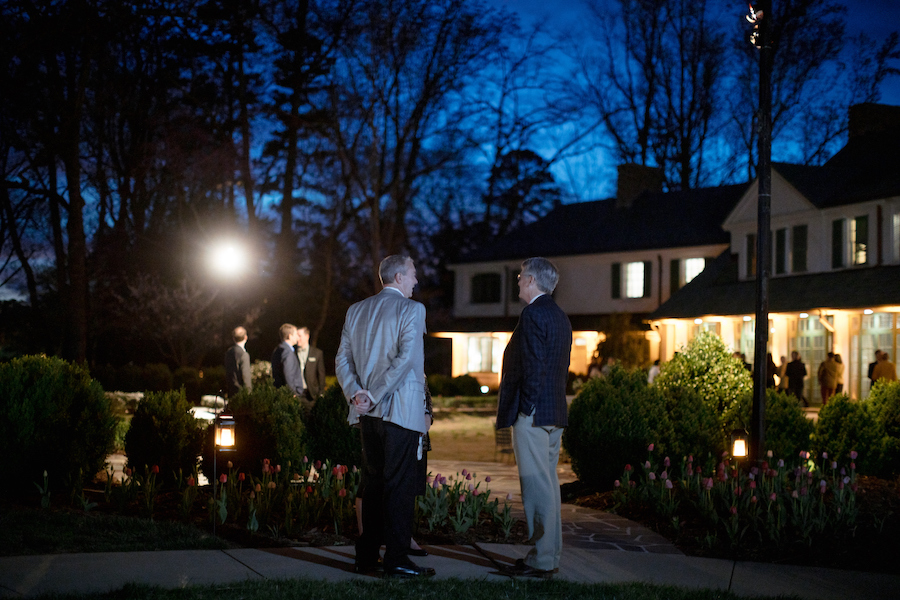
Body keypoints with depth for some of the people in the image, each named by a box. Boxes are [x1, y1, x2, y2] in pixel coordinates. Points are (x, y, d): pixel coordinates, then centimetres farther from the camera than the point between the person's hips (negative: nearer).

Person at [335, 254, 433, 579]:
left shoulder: (355, 311, 13)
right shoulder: (411, 309, -7)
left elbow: (343, 360, 8)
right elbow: (406, 357, -17)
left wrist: (356, 393, -1)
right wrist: (375, 396, -16)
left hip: (368, 415, 7)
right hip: (400, 411, -6)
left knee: (373, 483, 13)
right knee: (399, 485, -3)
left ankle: (366, 556, 16)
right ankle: (396, 559, -2)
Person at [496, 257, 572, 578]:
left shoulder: (533, 314, -13)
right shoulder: (560, 317, 17)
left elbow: (533, 367, -19)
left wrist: (525, 410, -12)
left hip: (532, 416, -10)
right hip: (554, 414, 10)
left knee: (537, 486, -7)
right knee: (548, 483, 13)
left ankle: (541, 560, -5)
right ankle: (550, 555, 18)